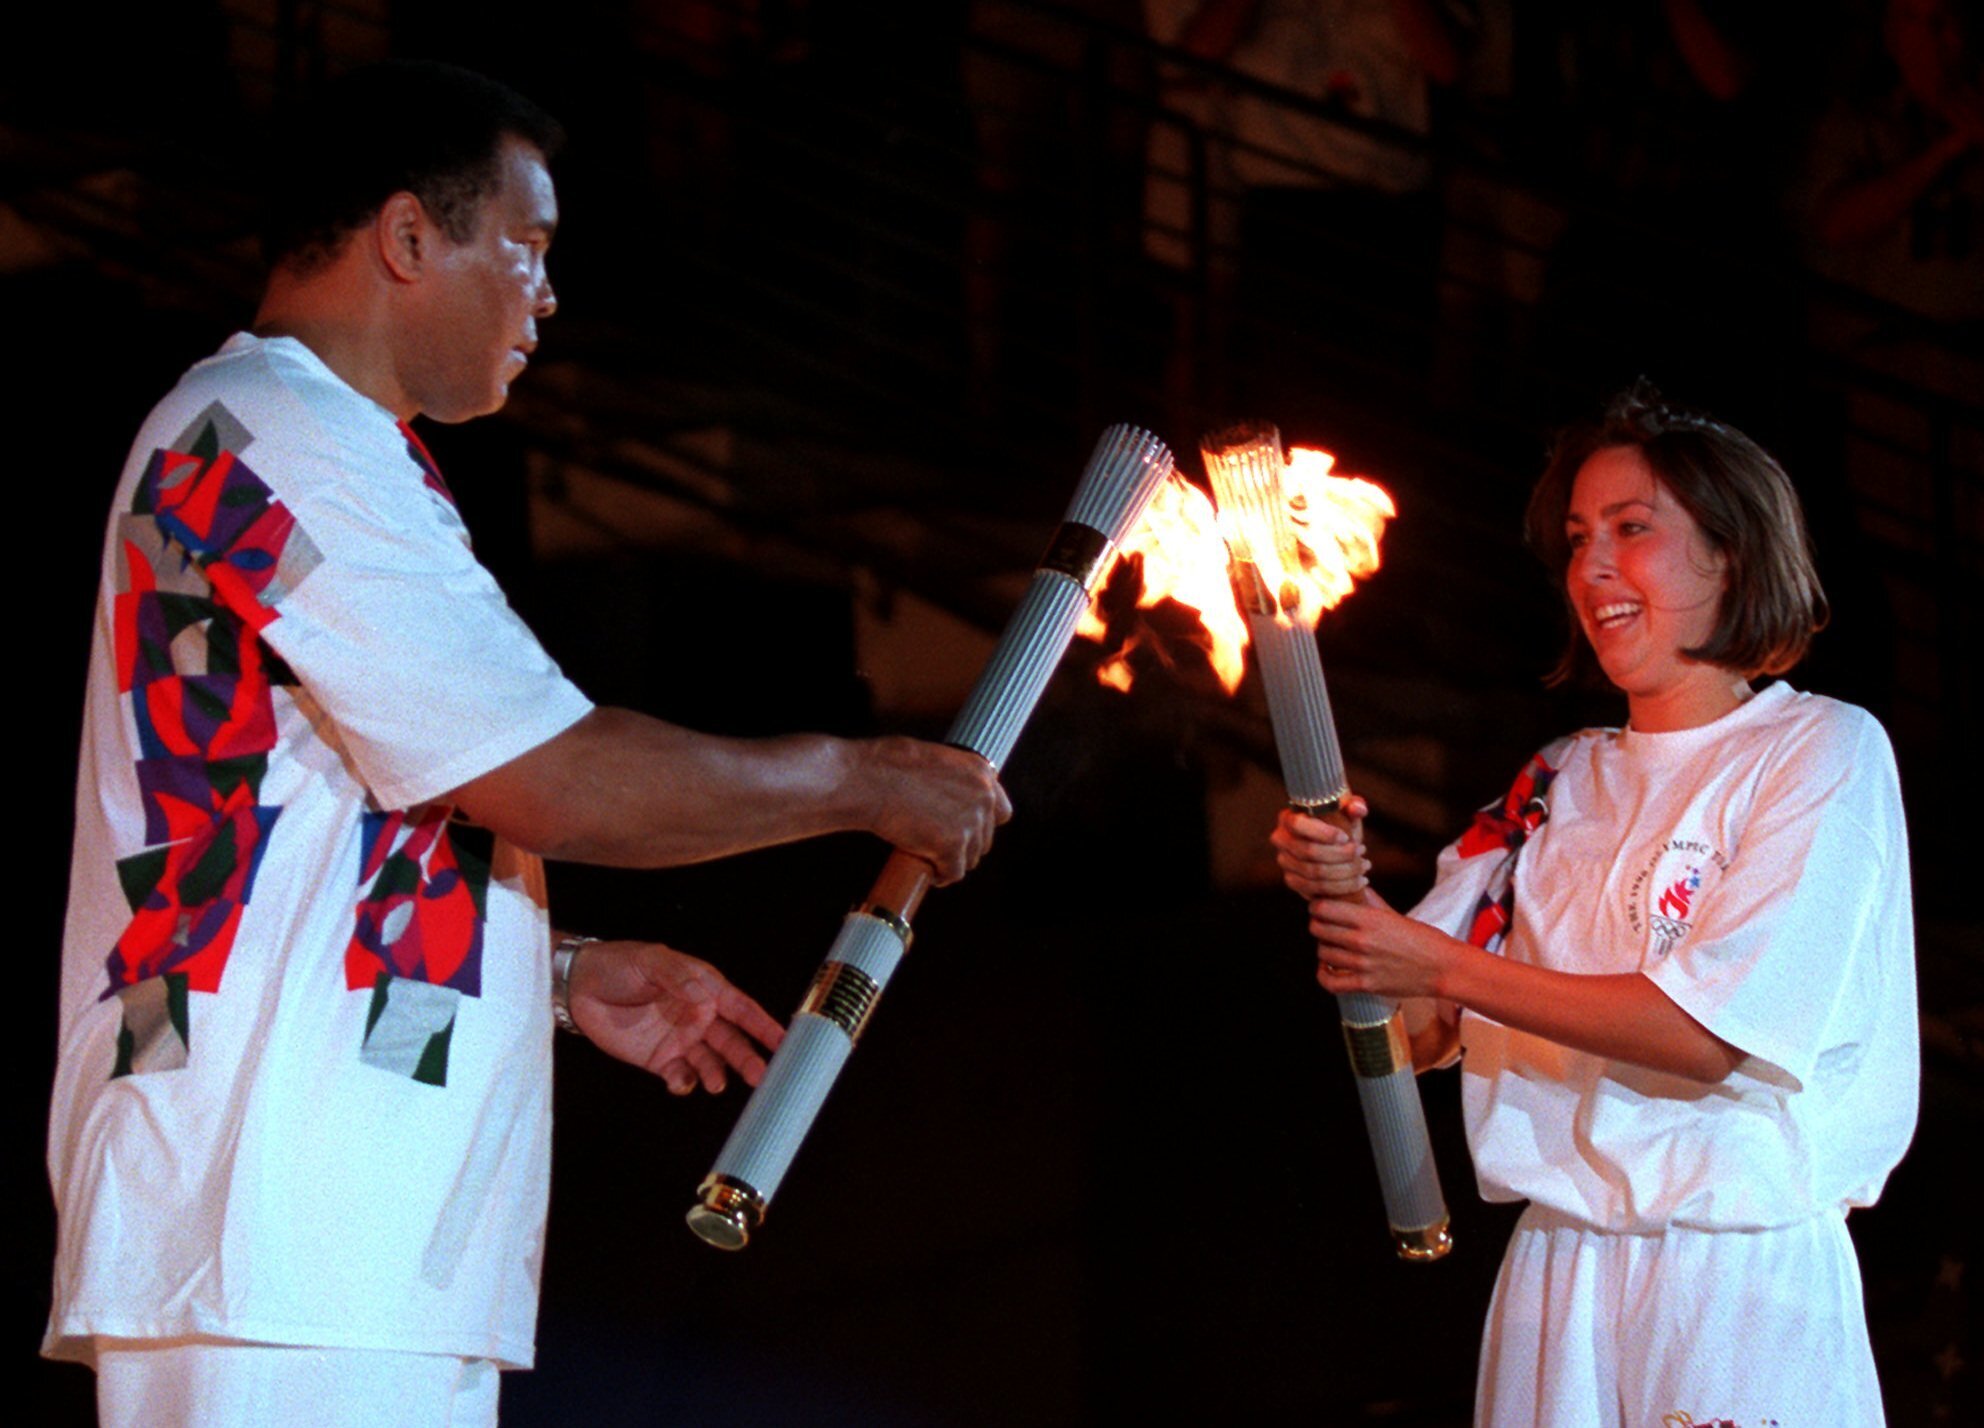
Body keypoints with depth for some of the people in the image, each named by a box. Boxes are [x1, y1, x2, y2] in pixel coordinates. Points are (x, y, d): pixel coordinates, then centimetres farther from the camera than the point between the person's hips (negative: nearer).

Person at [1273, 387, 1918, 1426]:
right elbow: (1423, 1031, 9)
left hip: (1744, 1284, -5)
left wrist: (1443, 966, -15)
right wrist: (1344, 895, -11)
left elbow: (1710, 1031, -14)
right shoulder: (1559, 783, 13)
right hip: (1554, 1276, 5)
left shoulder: (1824, 751, -4)